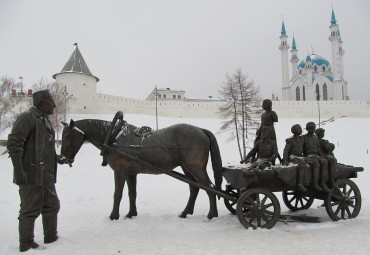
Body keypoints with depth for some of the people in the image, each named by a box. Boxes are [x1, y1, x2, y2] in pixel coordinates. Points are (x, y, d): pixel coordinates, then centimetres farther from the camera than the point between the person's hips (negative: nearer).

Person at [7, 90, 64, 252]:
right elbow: (13, 142, -20)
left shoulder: (44, 120, 18)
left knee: (52, 206, 17)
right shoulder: (28, 117, -11)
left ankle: (51, 238, 31)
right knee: (31, 210, 0)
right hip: (30, 176, -10)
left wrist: (57, 158, 26)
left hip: (46, 175, 10)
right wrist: (19, 169, -25)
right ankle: (26, 244, 15)